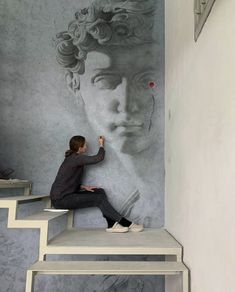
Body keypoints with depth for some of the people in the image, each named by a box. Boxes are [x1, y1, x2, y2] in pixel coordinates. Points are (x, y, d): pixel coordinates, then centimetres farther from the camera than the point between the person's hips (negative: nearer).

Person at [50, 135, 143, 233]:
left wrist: (83, 187, 3)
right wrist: (101, 144, 0)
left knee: (100, 192, 1)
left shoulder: (73, 158, 13)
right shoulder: (76, 158, -18)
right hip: (61, 199, -10)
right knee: (99, 199, -14)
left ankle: (112, 224, -3)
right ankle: (127, 224, -5)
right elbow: (99, 158, -19)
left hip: (67, 194, 10)